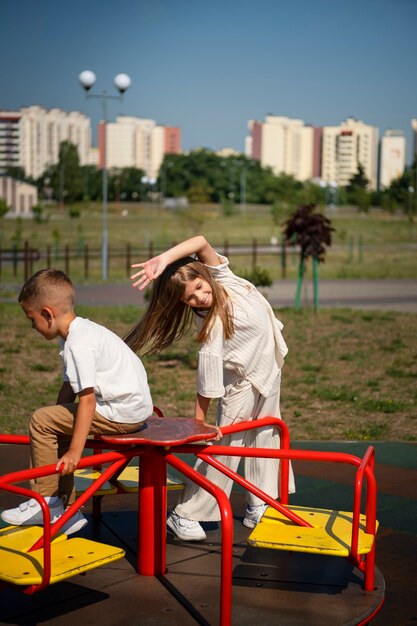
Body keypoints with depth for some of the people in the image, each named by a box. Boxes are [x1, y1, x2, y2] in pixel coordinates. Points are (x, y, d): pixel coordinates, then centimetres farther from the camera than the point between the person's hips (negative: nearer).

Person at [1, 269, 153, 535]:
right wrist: (57, 422, 19)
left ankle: (46, 502, 3)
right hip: (135, 405, 10)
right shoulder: (83, 330, 12)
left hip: (121, 413, -10)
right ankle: (67, 508, 22)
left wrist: (75, 451, -22)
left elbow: (87, 399, -24)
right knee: (58, 430, 19)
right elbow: (70, 386, 17)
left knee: (41, 421, -7)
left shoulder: (78, 344, -20)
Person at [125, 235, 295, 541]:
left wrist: (164, 259, -40)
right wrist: (199, 422, -26)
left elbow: (202, 242, -31)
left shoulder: (221, 276, -15)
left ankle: (259, 510, 27)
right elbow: (208, 384, -29)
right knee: (225, 445, -3)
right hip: (244, 382, -7)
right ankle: (185, 515, 6)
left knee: (263, 440, 14)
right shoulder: (212, 326, -30)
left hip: (269, 372, 7)